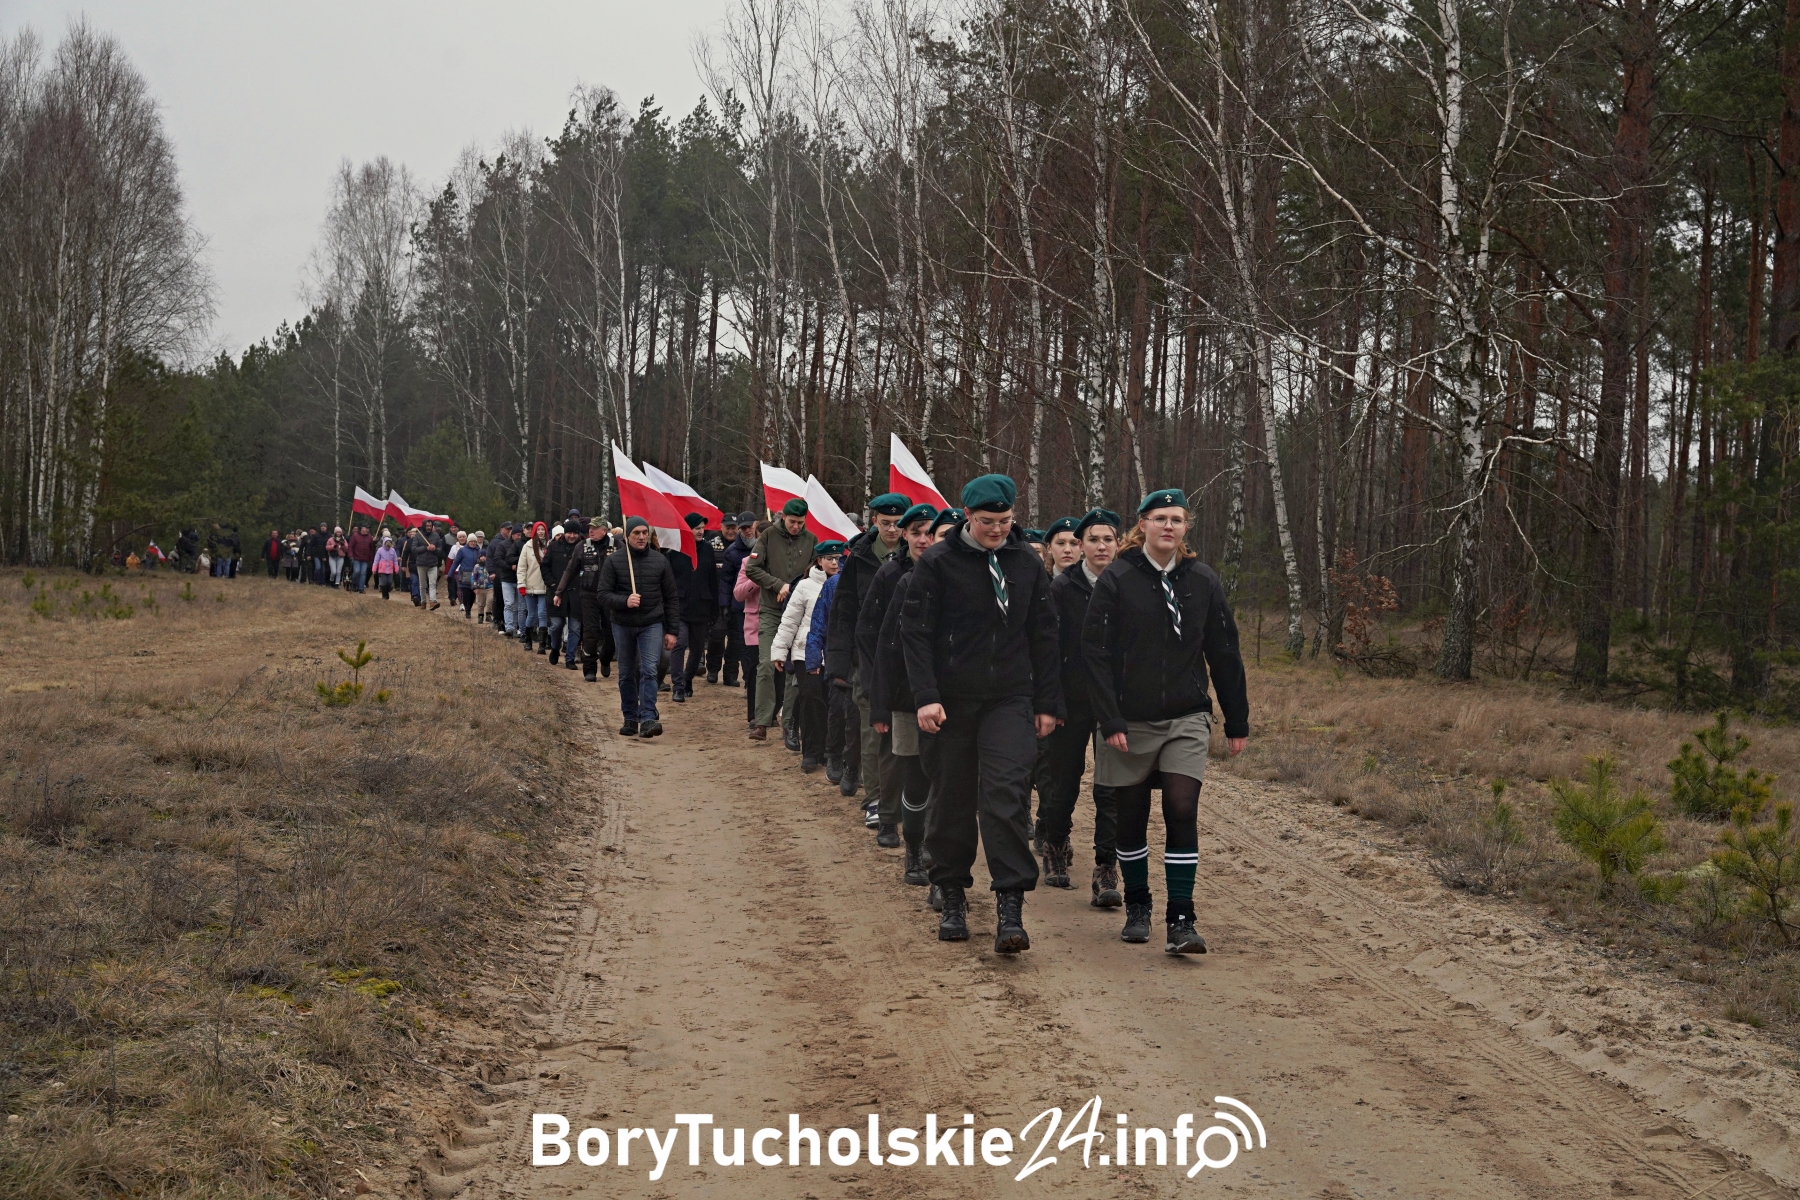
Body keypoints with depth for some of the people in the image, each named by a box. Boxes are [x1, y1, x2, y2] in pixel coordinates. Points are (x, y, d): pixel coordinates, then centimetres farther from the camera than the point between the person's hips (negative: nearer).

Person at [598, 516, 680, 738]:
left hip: (652, 624, -1)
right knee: (627, 675, 10)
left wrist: (671, 630, 2)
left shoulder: (660, 560, 1)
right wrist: (624, 601, -25)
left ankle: (648, 719, -19)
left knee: (649, 670, -14)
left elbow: (671, 597, 5)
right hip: (623, 625, 1)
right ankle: (630, 719, 21)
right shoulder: (614, 561, -3)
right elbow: (603, 594, -5)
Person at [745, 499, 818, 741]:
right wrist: (779, 585, -12)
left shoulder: (811, 540, 5)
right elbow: (752, 568, -4)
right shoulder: (769, 535, 1)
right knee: (766, 664, -9)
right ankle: (762, 722, -10)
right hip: (771, 612, -1)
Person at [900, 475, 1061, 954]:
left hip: (1009, 700, 1)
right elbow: (915, 633, -5)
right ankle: (952, 899, 22)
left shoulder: (1027, 563, 7)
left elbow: (1043, 637, 12)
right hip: (951, 700, -1)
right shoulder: (937, 563, -3)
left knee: (1006, 797, -12)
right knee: (951, 801, 7)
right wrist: (926, 696, -15)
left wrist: (1047, 703, 9)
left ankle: (1010, 910, -13)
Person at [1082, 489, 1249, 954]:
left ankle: (1181, 921, -8)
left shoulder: (1203, 581, 3)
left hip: (1186, 721, 1)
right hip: (1130, 723, -1)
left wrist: (1237, 722, 9)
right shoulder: (1116, 580, -6)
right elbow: (1095, 653, -8)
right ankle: (1137, 908, 26)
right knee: (1132, 817, 9)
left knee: (1182, 811, -10)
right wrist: (1110, 720, -15)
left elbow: (1224, 654, 8)